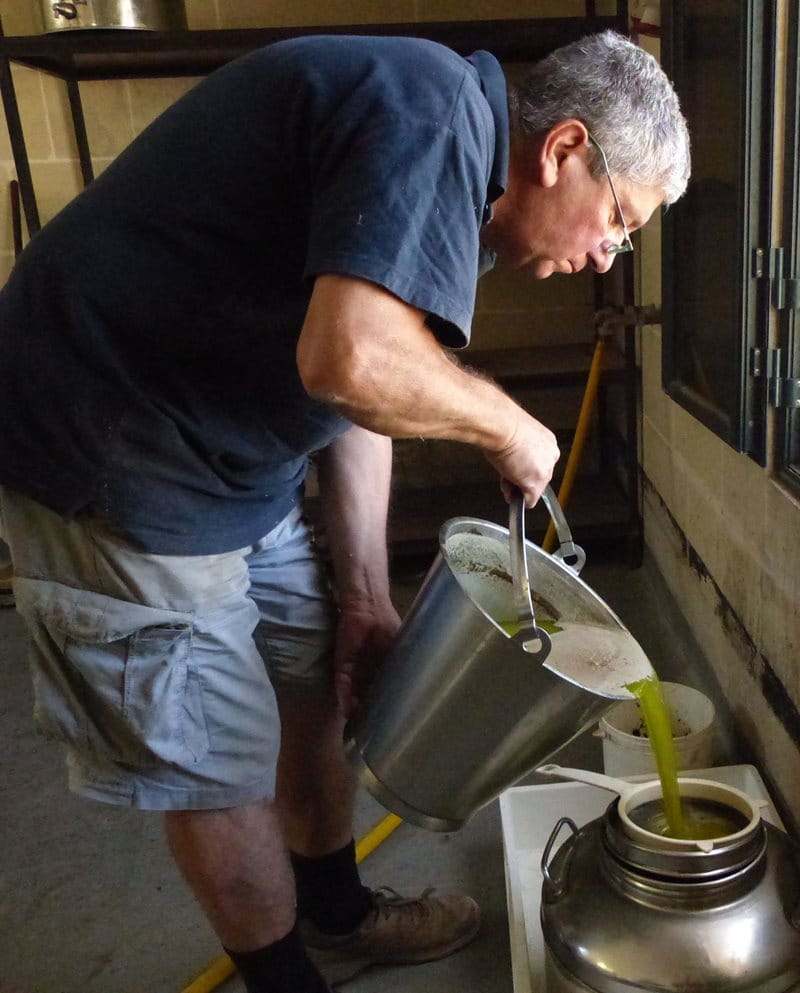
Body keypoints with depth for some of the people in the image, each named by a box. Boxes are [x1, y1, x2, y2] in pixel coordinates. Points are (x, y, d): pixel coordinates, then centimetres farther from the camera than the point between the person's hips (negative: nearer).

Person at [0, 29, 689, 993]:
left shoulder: (450, 185, 11)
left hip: (235, 468, 10)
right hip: (120, 470, -10)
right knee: (217, 760, 3)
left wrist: (368, 597, 9)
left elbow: (366, 391, 11)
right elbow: (352, 364, -35)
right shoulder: (433, 109, -20)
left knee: (316, 688, 18)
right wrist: (508, 428, -16)